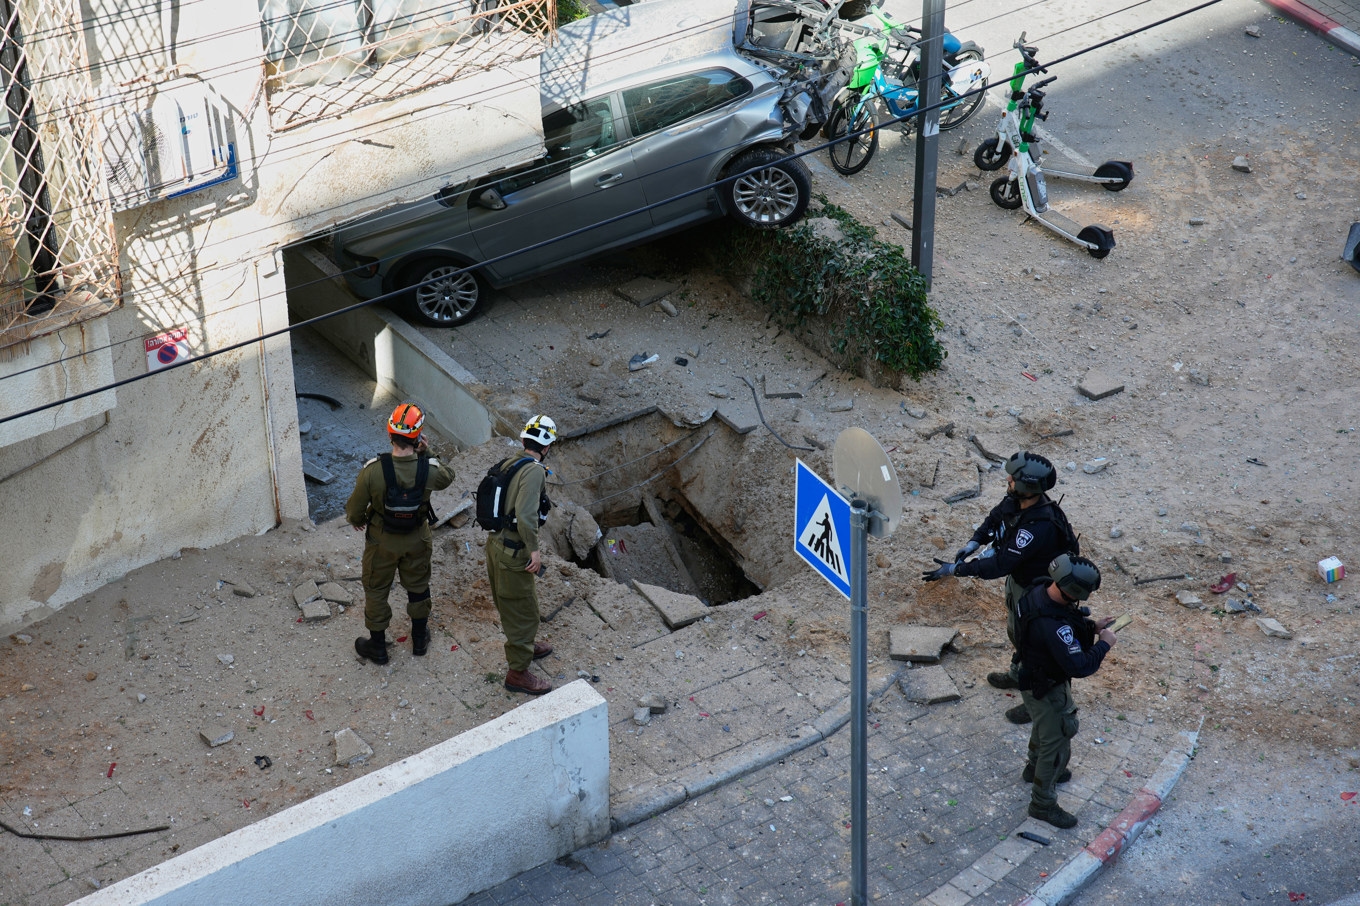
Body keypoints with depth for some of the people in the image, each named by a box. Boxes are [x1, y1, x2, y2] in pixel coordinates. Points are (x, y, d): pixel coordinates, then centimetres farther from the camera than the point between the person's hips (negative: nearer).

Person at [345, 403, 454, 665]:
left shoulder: (373, 470, -30)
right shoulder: (429, 469, -26)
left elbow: (355, 509, -16)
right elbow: (447, 478, 1)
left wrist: (356, 520, 6)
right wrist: (427, 454, -3)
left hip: (382, 542, -2)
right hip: (417, 542, 2)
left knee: (376, 591, 21)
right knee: (418, 587, 26)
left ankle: (377, 647, 36)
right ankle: (420, 639, 45)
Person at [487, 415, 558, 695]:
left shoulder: (509, 464, 5)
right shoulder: (534, 470, -20)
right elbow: (526, 514, -31)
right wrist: (534, 549, -22)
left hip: (496, 543, 9)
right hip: (513, 552, -9)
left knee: (512, 605, 28)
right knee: (523, 611, 3)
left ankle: (526, 646, 49)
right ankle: (518, 673, 12)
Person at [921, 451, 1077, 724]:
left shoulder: (1039, 527, -43)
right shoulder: (1015, 500, -17)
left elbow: (1000, 564, -41)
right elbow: (995, 518, 4)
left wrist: (955, 569, -37)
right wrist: (973, 543, -13)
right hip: (1017, 577, 9)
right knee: (1015, 630, 31)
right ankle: (1018, 674, 58)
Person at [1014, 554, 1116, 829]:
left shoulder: (1040, 591, -15)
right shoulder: (1053, 626, -43)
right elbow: (1079, 666, -38)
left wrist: (1091, 626, -4)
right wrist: (1104, 644, -23)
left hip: (1034, 675, 9)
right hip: (1047, 690, -9)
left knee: (1044, 727, 34)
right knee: (1056, 743, 11)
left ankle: (1035, 769, 60)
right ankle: (1043, 804, 30)